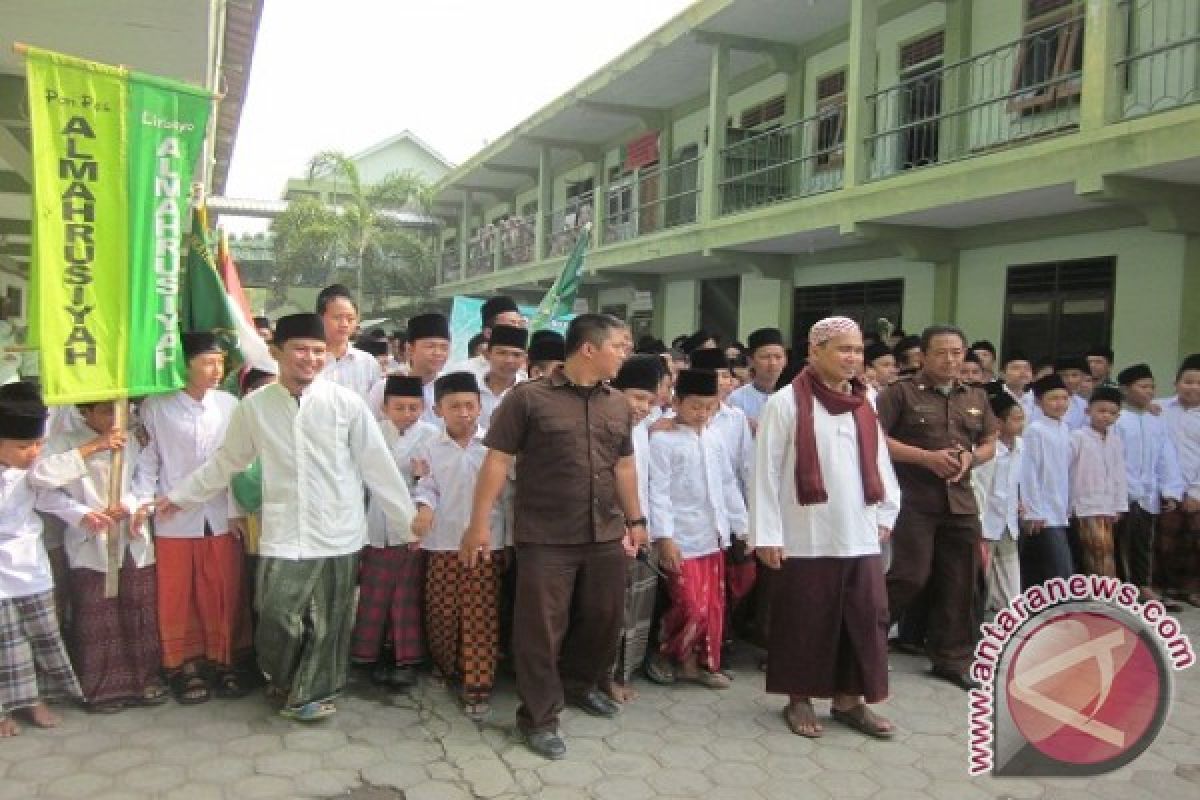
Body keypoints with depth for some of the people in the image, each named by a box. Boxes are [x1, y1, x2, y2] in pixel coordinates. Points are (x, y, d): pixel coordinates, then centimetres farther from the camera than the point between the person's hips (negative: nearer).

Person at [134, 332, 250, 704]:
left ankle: (223, 661, 23)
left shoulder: (230, 404, 0)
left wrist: (236, 510, 0)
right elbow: (148, 458, 1)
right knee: (177, 597, 9)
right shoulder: (156, 406, -3)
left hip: (221, 517, 1)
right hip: (173, 519, -1)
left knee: (225, 594, 7)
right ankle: (184, 666, 24)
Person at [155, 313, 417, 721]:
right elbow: (226, 461, 16)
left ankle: (309, 693, 32)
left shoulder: (347, 402, -5)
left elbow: (378, 466, -1)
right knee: (278, 619, 0)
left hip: (338, 533, 0)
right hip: (282, 534, 1)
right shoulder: (253, 406, 1)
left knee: (328, 622, 9)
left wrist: (409, 520, 1)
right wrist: (179, 495, 22)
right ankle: (285, 681, 31)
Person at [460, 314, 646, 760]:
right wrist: (480, 523, -12)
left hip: (605, 536, 6)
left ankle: (579, 684, 42)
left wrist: (635, 518, 18)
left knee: (604, 618, 16)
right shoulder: (528, 398, -8)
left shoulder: (618, 404, 10)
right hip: (545, 539, -6)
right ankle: (539, 718, 18)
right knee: (542, 629, 2)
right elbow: (498, 460, -9)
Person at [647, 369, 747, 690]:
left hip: (713, 537, 6)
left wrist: (741, 526, 14)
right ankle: (668, 652, 18)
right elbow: (658, 492, -12)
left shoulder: (714, 439, 10)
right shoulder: (662, 440, -9)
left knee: (714, 606, 12)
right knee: (692, 607, -7)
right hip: (682, 539, -6)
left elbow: (728, 485, 16)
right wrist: (664, 536, -17)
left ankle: (705, 663, 27)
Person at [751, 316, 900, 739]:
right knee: (807, 620, 6)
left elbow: (879, 463, 18)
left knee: (866, 618, 7)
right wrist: (767, 533, -11)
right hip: (806, 538, -5)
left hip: (860, 536, 5)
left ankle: (850, 699, 22)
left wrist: (886, 514, 12)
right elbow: (767, 470, -8)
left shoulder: (863, 406, 11)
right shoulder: (787, 402, -7)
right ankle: (799, 700, 22)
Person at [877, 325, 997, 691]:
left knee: (959, 584, 9)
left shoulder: (977, 398, 13)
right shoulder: (900, 392, -4)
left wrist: (970, 458, -2)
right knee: (909, 577, -9)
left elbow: (990, 443, 21)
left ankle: (951, 658, 22)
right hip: (913, 500, -5)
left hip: (961, 501, 6)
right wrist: (926, 457, -16)